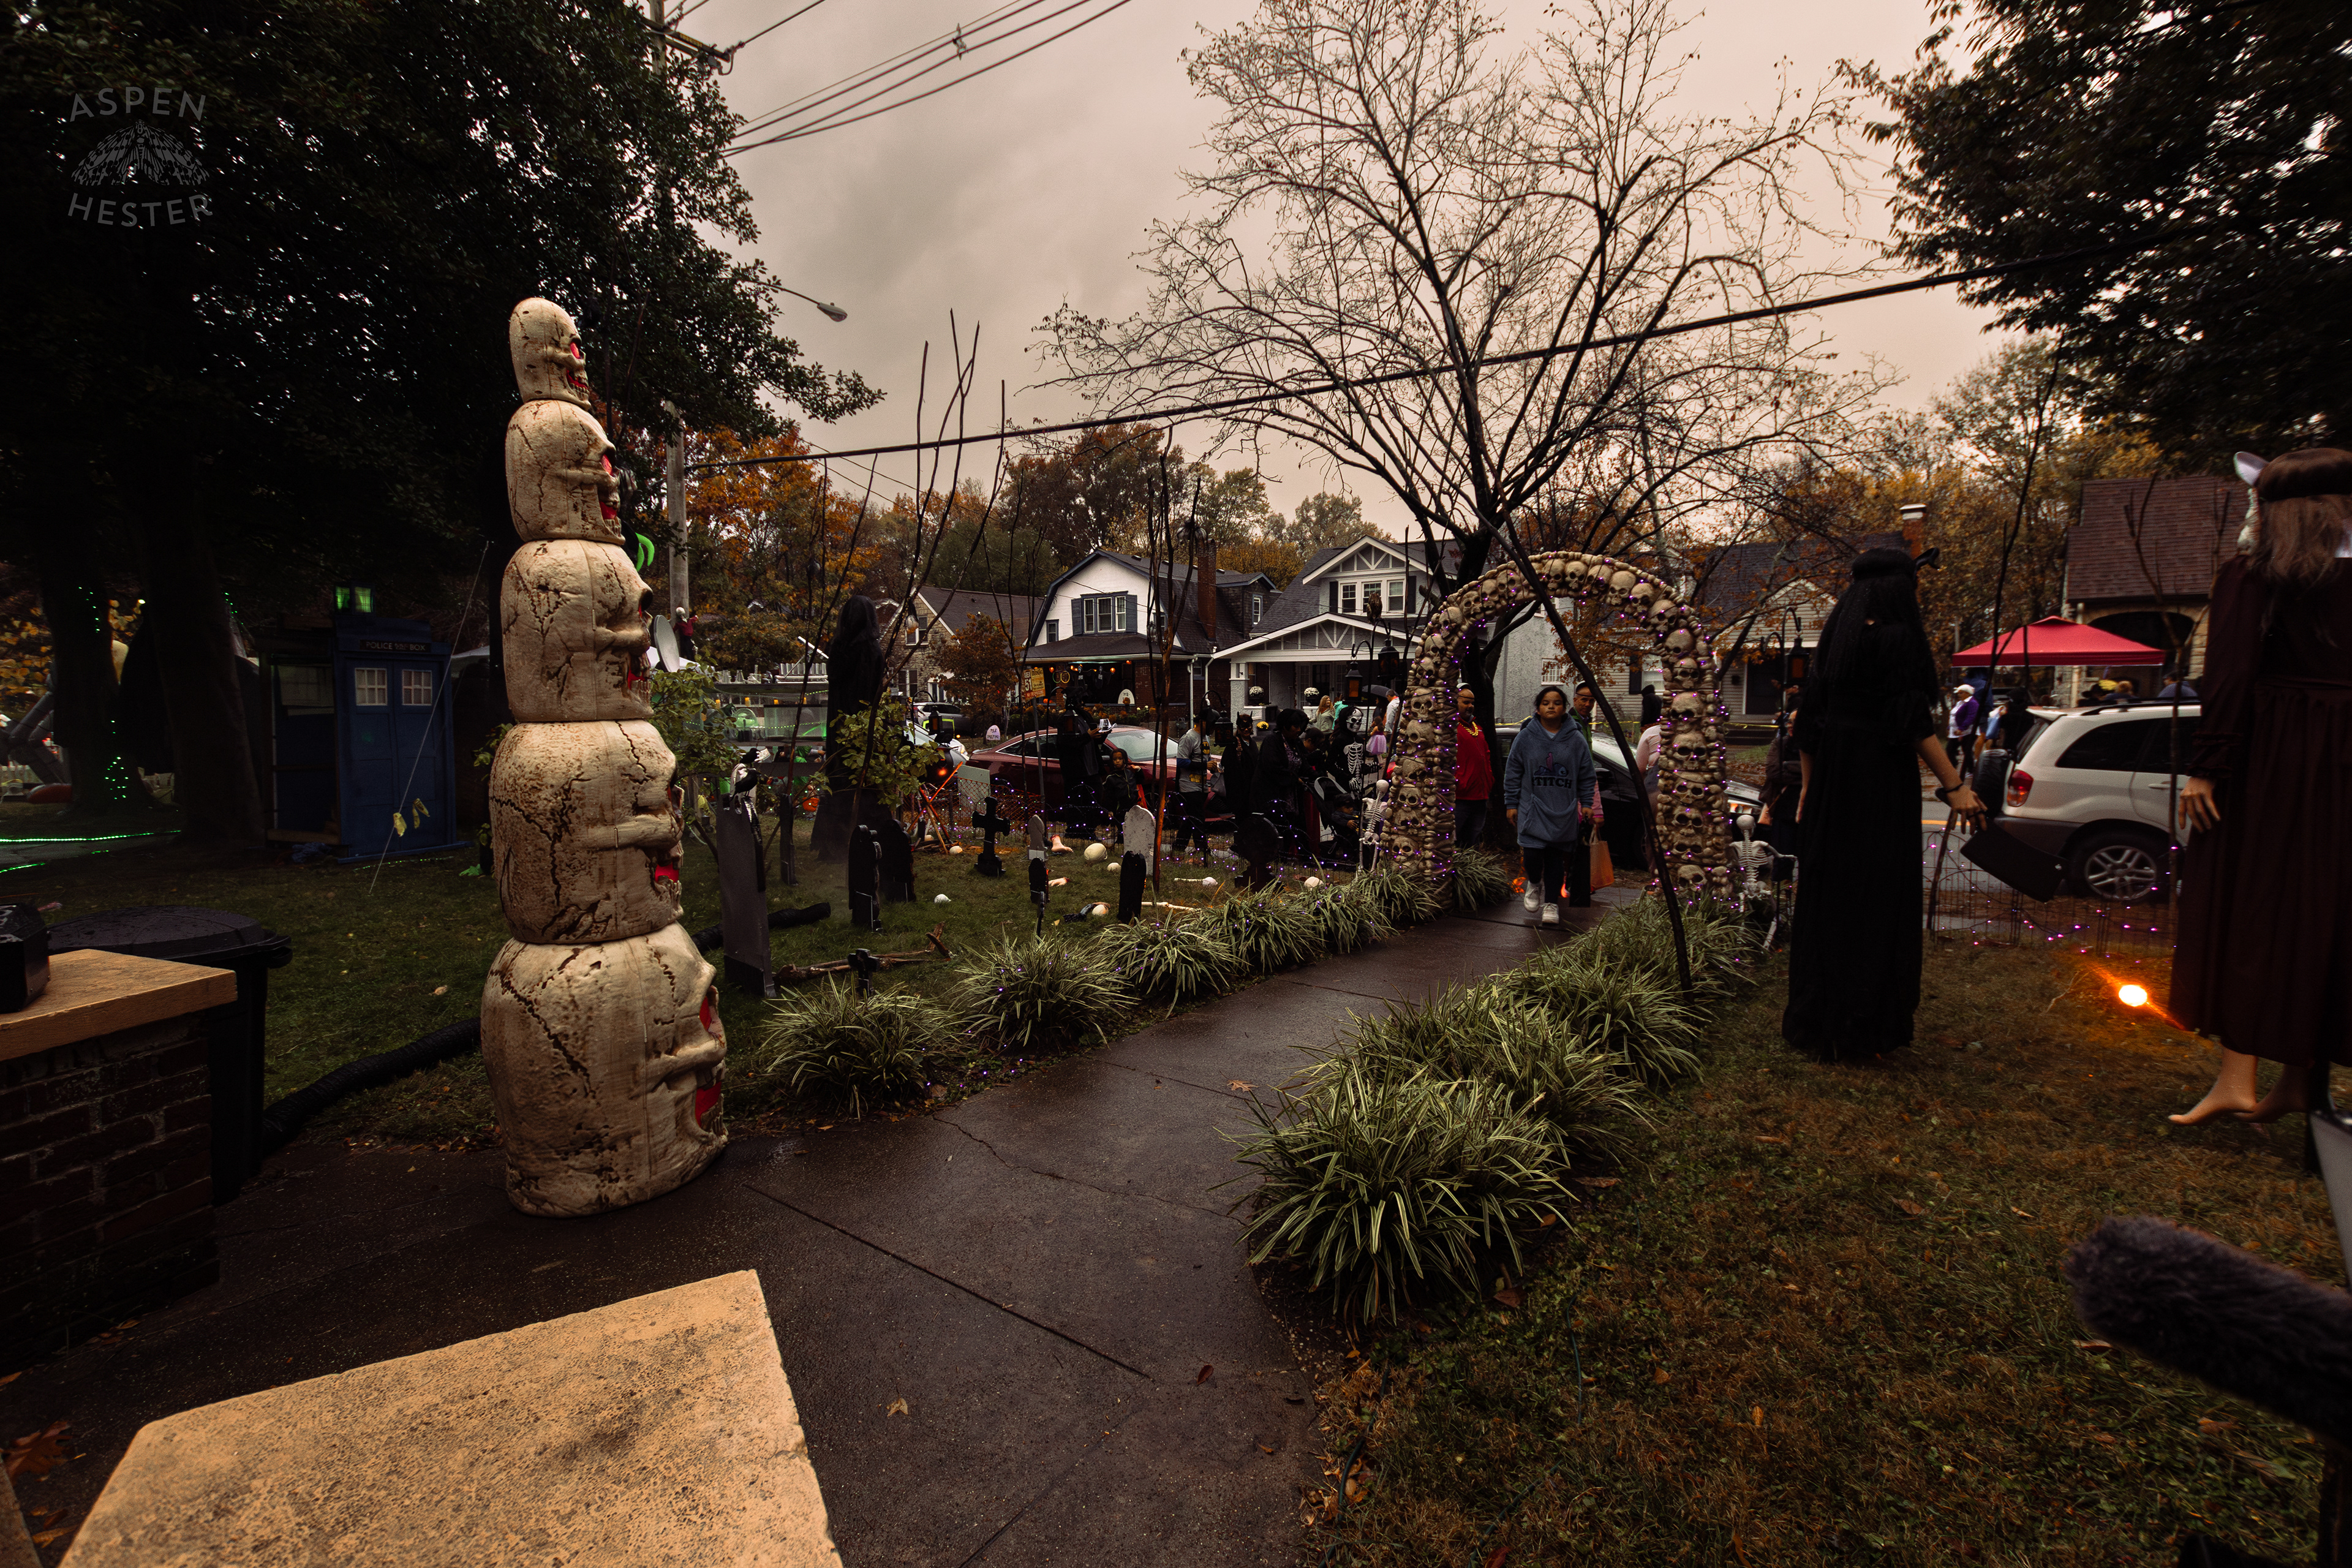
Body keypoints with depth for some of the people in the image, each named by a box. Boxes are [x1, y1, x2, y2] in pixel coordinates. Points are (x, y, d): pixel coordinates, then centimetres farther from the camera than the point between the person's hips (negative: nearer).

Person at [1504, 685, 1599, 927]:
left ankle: (1552, 902, 13)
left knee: (1557, 855, 2)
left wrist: (1587, 803, 6)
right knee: (1532, 852, -10)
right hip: (1532, 807, -1)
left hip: (1564, 811, 1)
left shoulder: (1576, 739, 4)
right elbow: (1513, 772, 5)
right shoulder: (1526, 737, 1)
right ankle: (1534, 883, 22)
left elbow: (1587, 775, 11)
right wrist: (1511, 804, 3)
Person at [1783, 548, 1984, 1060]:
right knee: (1877, 897, 0)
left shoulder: (1837, 638, 12)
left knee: (1827, 894, 11)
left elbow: (1810, 720, 12)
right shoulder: (1897, 635, -9)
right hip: (1882, 785, -7)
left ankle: (1816, 1018, 20)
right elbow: (1913, 720, -16)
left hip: (1832, 785, 7)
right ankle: (1864, 1023, 6)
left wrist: (1809, 787, 17)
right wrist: (1954, 785, -12)